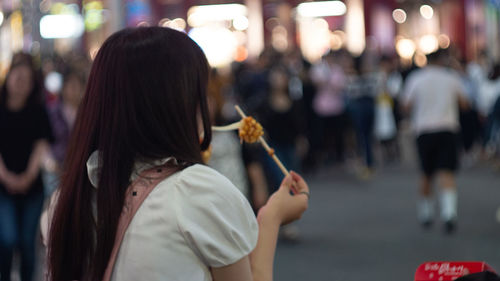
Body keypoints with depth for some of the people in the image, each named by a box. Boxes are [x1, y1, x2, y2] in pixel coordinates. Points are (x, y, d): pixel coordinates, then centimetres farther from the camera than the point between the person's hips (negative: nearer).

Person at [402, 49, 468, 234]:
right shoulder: (452, 78, 3)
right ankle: (449, 213, -24)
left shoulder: (415, 78, 1)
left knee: (426, 174, 14)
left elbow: (407, 105, 2)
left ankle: (425, 212, 24)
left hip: (424, 130, 1)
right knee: (446, 173, -7)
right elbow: (464, 103, 8)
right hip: (447, 129, -1)